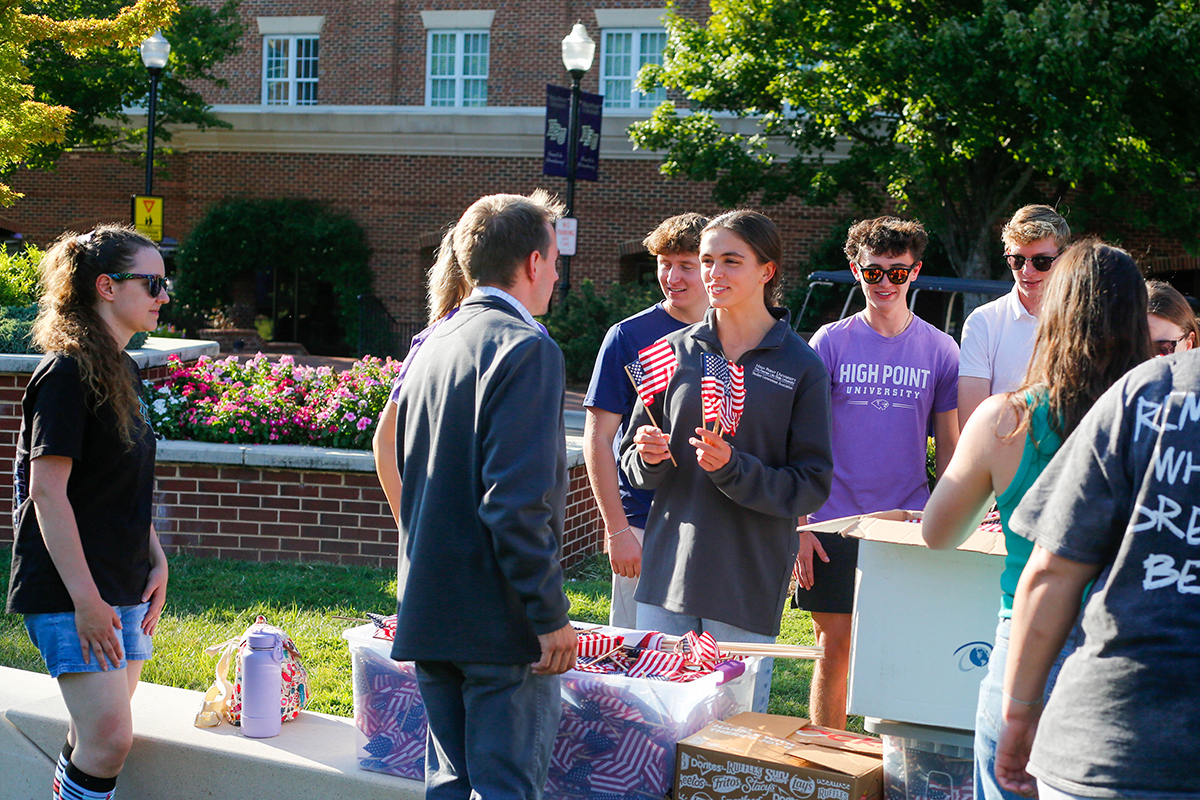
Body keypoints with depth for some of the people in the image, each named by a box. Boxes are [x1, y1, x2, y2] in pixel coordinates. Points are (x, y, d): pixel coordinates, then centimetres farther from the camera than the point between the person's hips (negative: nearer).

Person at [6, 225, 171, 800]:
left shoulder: (124, 372, 13)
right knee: (109, 740, -13)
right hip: (70, 592, -9)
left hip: (122, 587, 9)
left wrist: (156, 561, 12)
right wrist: (86, 599, -21)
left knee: (97, 740, 10)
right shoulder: (68, 371, -14)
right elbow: (46, 491, -18)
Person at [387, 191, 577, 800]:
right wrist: (552, 617, -16)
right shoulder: (525, 349, -14)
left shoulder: (429, 346, 12)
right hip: (500, 624, -8)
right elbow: (518, 503, -21)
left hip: (428, 613, 8)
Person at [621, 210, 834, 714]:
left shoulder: (801, 366, -1)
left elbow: (811, 486, -3)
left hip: (750, 584, -3)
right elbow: (633, 461, 14)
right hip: (667, 575, 3)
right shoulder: (675, 351, 7)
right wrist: (648, 457, -9)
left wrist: (734, 469, -17)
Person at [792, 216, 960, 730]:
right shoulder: (830, 342, 1)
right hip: (835, 523, 0)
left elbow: (949, 448, 9)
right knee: (834, 649, 5)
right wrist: (799, 525, -5)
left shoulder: (940, 351, 4)